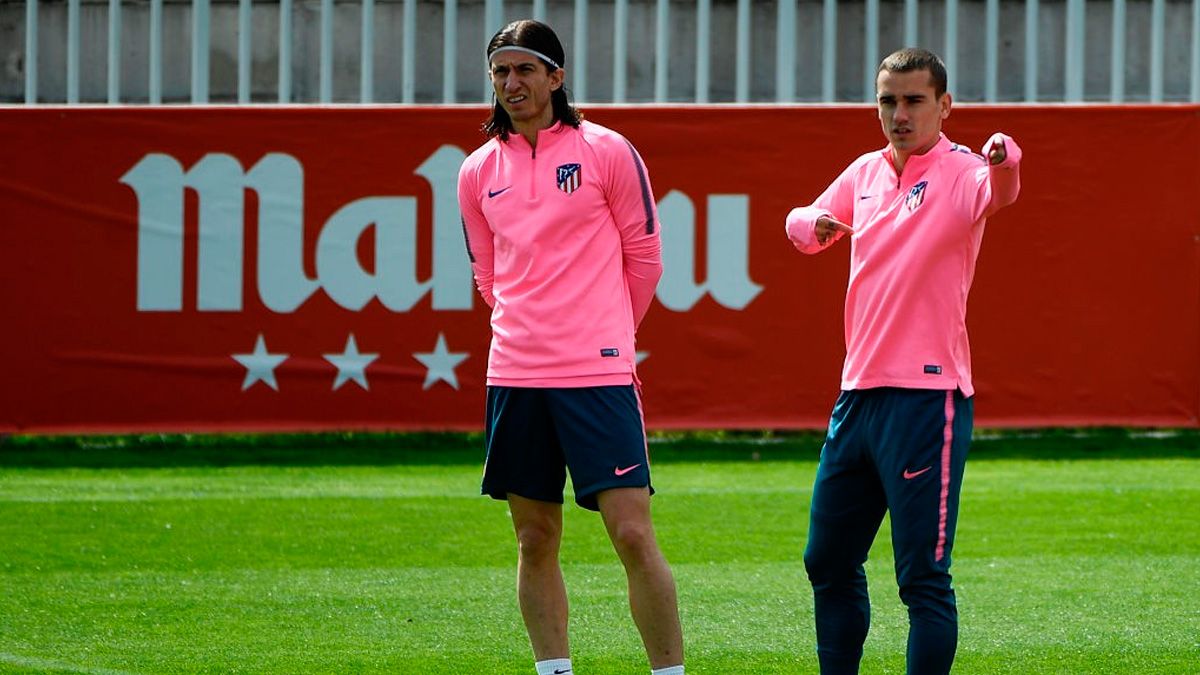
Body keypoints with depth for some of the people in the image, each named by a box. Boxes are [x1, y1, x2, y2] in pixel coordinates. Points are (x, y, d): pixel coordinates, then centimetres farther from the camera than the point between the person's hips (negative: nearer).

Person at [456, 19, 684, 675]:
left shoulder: (607, 152, -1)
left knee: (633, 533, -10)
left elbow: (643, 256, 6)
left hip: (598, 374, -4)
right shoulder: (480, 171, 10)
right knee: (535, 541, 6)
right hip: (514, 372, 4)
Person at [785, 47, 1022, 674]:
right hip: (859, 390, 8)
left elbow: (996, 193, -32)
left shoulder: (960, 171, -9)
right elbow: (805, 224, 26)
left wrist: (1003, 164, -57)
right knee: (829, 564, 16)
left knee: (923, 577, -10)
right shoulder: (865, 172, 12)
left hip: (928, 395, -8)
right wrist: (812, 223, 0)